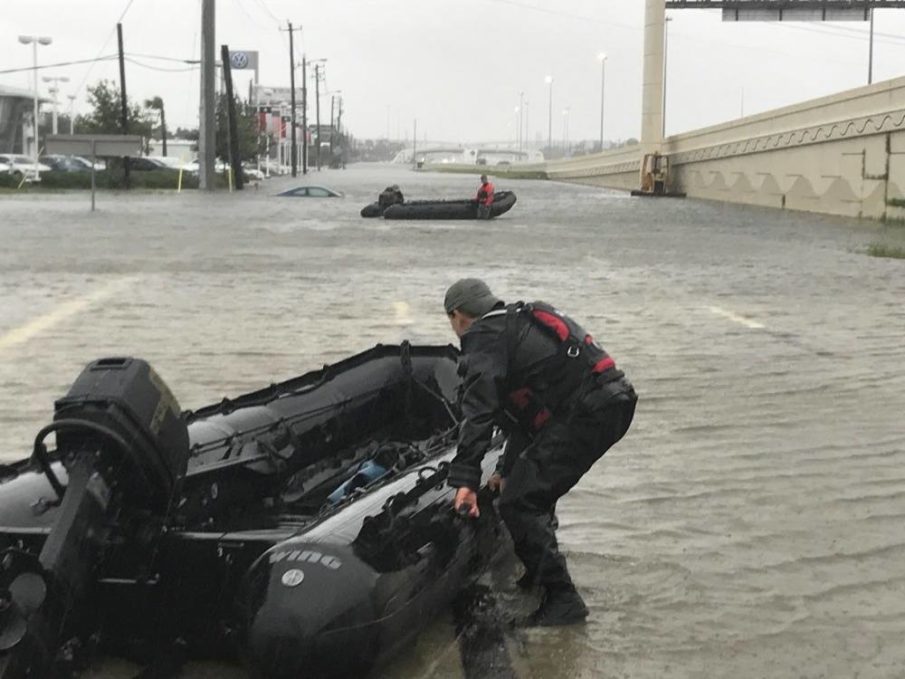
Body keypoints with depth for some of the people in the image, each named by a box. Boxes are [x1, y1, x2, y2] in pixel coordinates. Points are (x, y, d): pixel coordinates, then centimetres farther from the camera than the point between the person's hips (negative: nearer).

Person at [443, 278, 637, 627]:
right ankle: (539, 575, 39)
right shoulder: (519, 322, 29)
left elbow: (479, 412, -17)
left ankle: (562, 600, -6)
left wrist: (465, 480, -21)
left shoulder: (484, 338, -2)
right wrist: (508, 470, 42)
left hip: (586, 412, -10)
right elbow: (524, 410, 36)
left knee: (518, 503, -7)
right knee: (534, 492, 27)